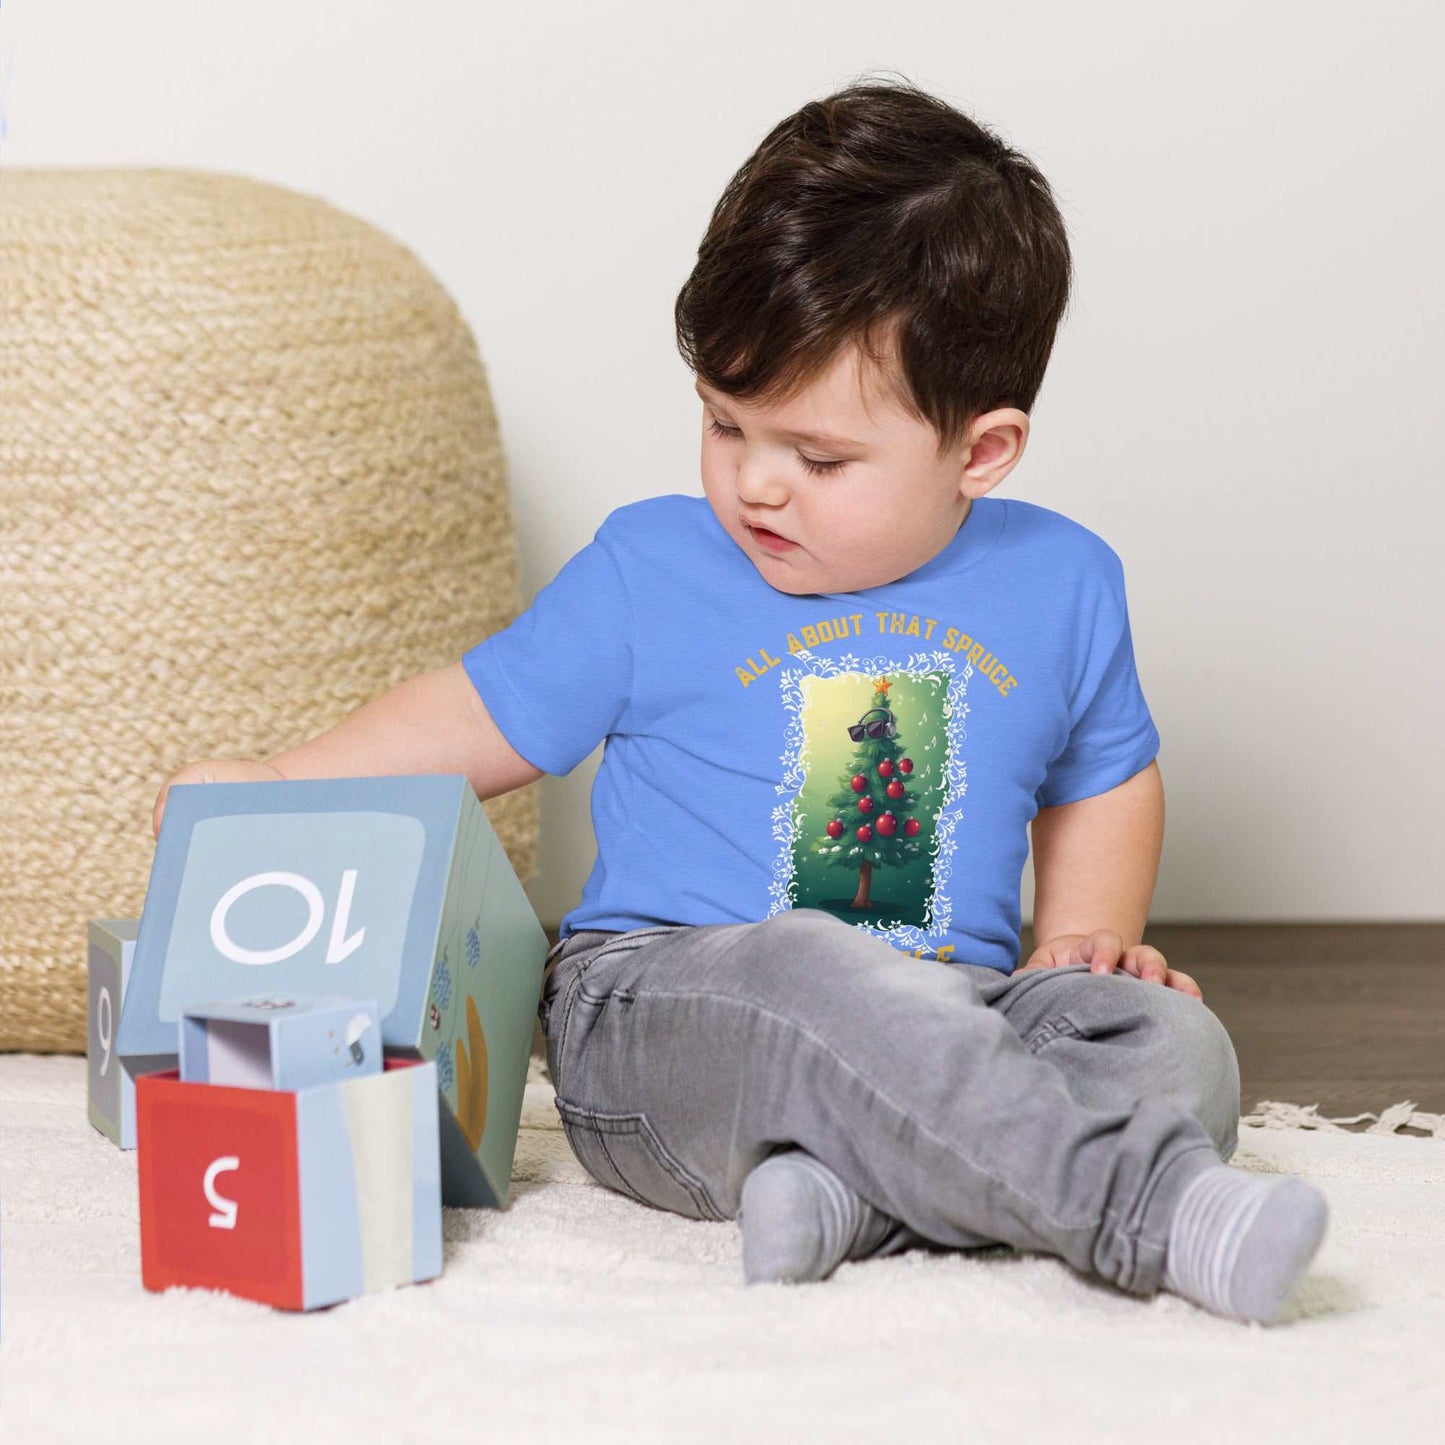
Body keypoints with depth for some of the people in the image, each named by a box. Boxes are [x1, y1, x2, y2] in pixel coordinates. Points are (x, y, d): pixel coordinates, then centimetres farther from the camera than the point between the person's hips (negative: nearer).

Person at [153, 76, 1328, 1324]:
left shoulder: (1061, 582, 9)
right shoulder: (648, 568, 4)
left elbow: (1107, 779, 25)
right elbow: (484, 720, 12)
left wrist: (1087, 936, 8)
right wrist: (275, 789, 1)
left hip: (953, 1004, 3)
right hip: (654, 1011, -3)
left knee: (1173, 1042, -24)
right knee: (815, 974, -38)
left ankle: (844, 1193, -42)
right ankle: (1150, 1208, -45)